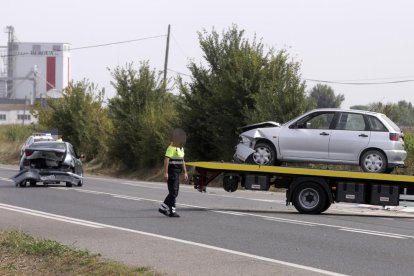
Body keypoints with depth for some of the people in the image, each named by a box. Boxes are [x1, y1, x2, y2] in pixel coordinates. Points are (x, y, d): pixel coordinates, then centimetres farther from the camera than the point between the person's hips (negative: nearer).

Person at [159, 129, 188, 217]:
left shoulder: (181, 148, 17)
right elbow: (166, 160, -21)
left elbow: (182, 161, 24)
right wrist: (165, 172, -27)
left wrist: (185, 172, 22)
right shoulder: (172, 148, -14)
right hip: (172, 173, -10)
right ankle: (172, 211, -4)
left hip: (177, 173, 10)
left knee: (174, 192, 12)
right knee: (173, 192, -8)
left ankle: (163, 208, 19)